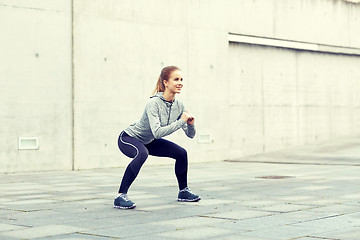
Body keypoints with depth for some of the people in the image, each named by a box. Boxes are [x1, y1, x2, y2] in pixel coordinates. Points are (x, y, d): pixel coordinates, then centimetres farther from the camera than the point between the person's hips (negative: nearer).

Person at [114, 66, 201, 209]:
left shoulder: (179, 106, -9)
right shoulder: (154, 103, -31)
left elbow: (190, 135, -3)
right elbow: (157, 132, -41)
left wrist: (190, 124, -25)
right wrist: (181, 121, -38)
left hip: (148, 142, 8)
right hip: (128, 139, -8)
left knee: (181, 153, 1)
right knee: (142, 154, -38)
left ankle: (183, 192, 20)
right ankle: (120, 197, -32)